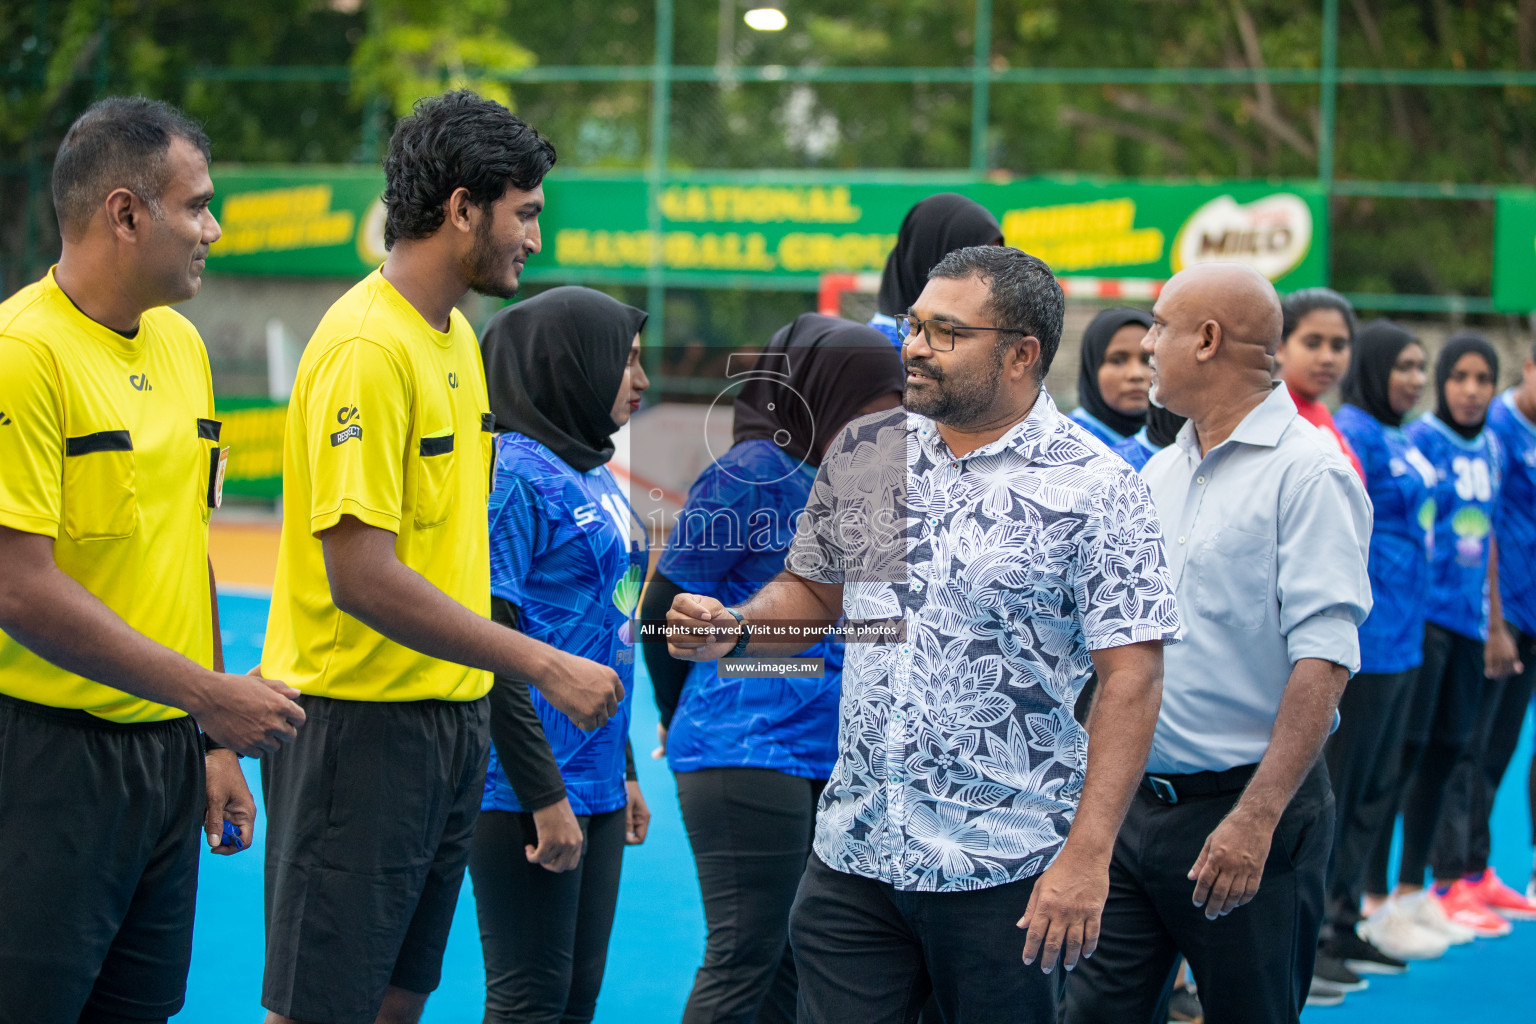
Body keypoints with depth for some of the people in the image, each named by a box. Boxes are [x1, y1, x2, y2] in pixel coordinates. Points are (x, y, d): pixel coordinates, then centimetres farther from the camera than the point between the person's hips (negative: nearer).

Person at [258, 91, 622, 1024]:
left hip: (451, 720, 9)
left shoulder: (456, 337, 12)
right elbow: (361, 575, -24)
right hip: (362, 723, -9)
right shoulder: (367, 347, -18)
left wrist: (488, 686, 10)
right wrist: (542, 664, -20)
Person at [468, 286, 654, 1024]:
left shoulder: (594, 476, 13)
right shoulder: (514, 473, -14)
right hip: (527, 791, -9)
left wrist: (623, 773, 20)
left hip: (594, 786, 9)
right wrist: (543, 796, -20)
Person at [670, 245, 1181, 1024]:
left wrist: (1087, 856, -18)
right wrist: (731, 628, -2)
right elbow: (813, 591, 20)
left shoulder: (1092, 488, -8)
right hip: (853, 853, 4)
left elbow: (1129, 678, -12)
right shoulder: (862, 452, 7)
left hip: (1005, 871, -4)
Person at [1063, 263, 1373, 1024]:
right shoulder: (1161, 471, 13)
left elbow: (1323, 660, -19)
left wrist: (1256, 819, -25)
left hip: (1245, 810, -7)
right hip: (1133, 804, 7)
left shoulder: (1307, 472, -12)